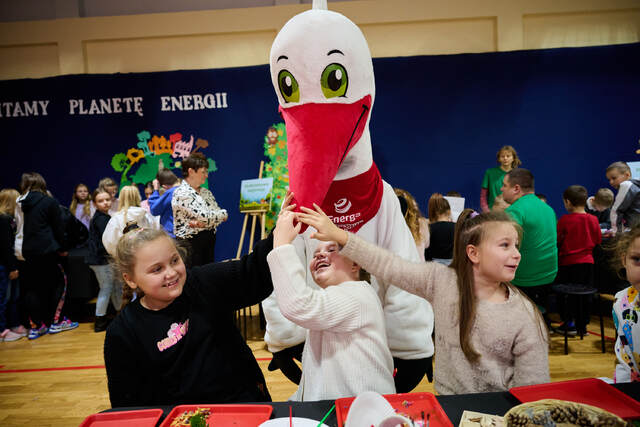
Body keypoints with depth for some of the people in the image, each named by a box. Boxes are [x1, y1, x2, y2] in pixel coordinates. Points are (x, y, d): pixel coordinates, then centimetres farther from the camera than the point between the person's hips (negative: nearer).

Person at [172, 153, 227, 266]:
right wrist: (223, 214, -2)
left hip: (209, 240, 7)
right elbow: (205, 216, -20)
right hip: (191, 242, -7)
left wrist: (202, 223, -14)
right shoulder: (181, 193, -12)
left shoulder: (206, 192, 11)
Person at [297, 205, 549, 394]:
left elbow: (533, 389, -5)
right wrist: (339, 236, -17)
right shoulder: (441, 281, -6)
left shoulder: (525, 317, -9)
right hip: (446, 405, 1)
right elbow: (390, 267, -11)